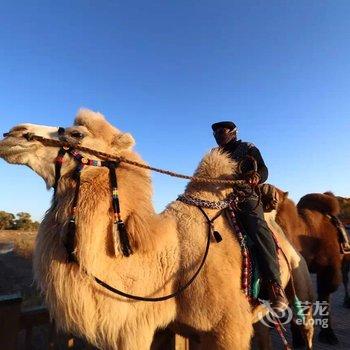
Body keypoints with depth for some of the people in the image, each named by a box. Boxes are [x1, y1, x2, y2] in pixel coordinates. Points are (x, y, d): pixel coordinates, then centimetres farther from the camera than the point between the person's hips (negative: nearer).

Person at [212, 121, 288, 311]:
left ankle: (275, 288, -31)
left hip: (247, 197, -5)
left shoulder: (248, 149, 13)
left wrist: (256, 177, -22)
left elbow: (263, 170, 0)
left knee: (257, 228, -29)